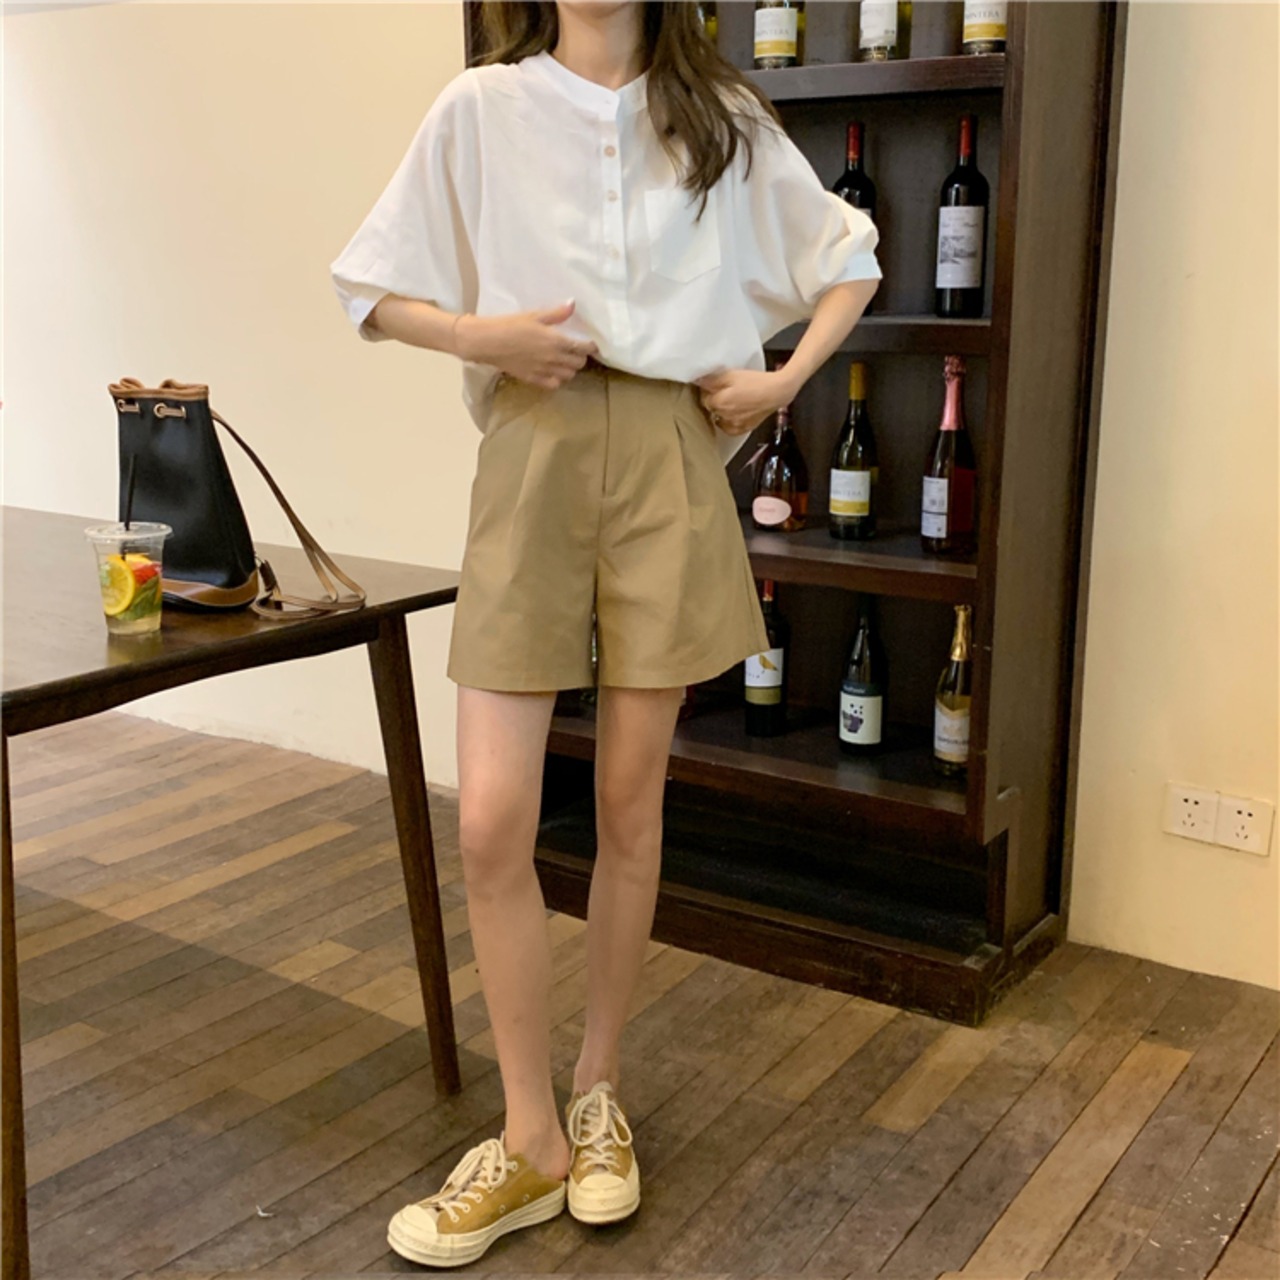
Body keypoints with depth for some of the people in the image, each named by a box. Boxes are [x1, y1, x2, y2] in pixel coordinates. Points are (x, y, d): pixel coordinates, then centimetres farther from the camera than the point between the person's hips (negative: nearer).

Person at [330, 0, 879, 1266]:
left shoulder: (725, 118, 10)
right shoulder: (482, 107, 6)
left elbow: (850, 257, 19)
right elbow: (375, 291, 9)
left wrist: (783, 377, 5)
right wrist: (484, 334, -9)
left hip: (667, 465, 1)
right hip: (530, 460, 0)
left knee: (631, 803, 7)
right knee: (491, 823, -6)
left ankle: (597, 1096, 27)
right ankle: (529, 1143, 12)